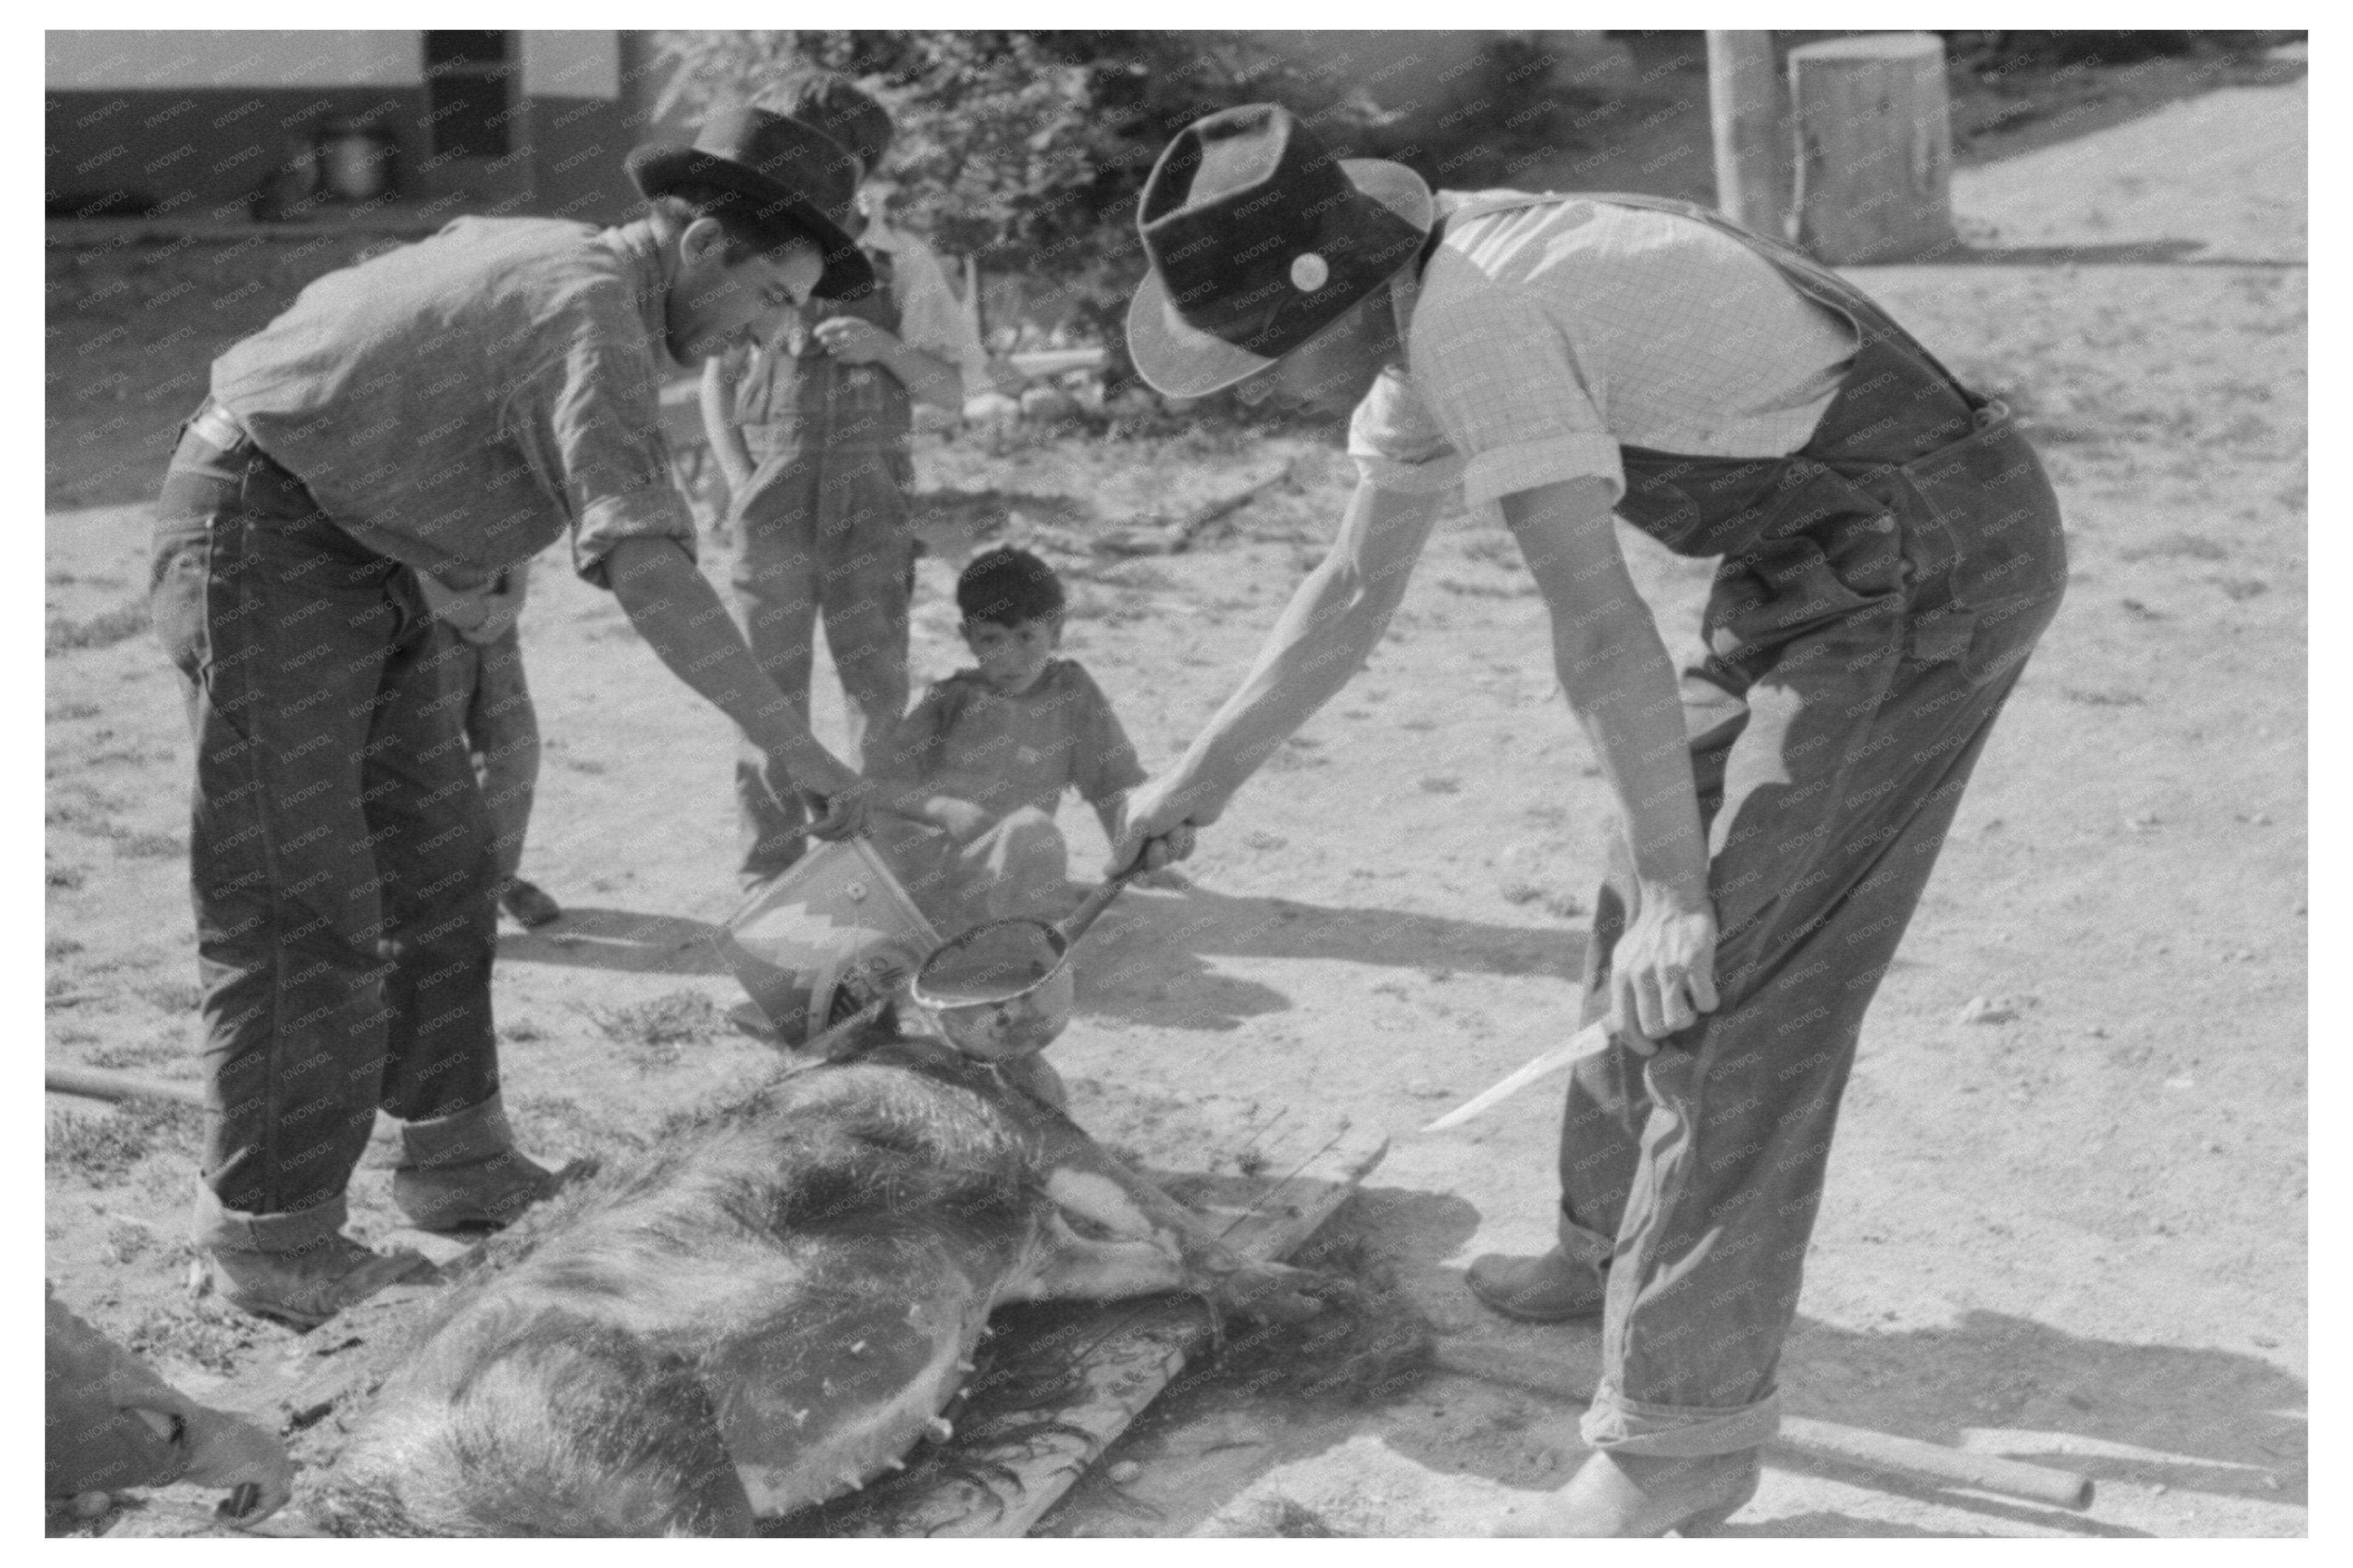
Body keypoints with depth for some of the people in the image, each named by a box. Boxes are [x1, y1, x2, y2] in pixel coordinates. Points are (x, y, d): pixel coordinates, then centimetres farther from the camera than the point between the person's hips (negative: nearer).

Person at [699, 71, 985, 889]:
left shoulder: (901, 260, 3)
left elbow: (952, 392, 4)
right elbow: (717, 379, 9)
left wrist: (885, 347, -13)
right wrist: (741, 482, -2)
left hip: (870, 504, 0)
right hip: (773, 506, 0)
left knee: (879, 689, 4)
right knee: (769, 690, 3)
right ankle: (768, 859, 13)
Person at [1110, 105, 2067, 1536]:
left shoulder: (1474, 317, -23)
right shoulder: (1422, 316, 9)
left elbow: (1597, 616, -27)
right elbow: (1354, 594, 18)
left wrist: (1674, 890, -24)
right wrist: (1204, 779, 23)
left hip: (1922, 561, -10)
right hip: (1845, 561, 10)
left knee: (1733, 975, -11)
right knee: (1653, 911, 18)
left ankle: (1680, 1436, -3)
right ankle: (1616, 1252, 35)